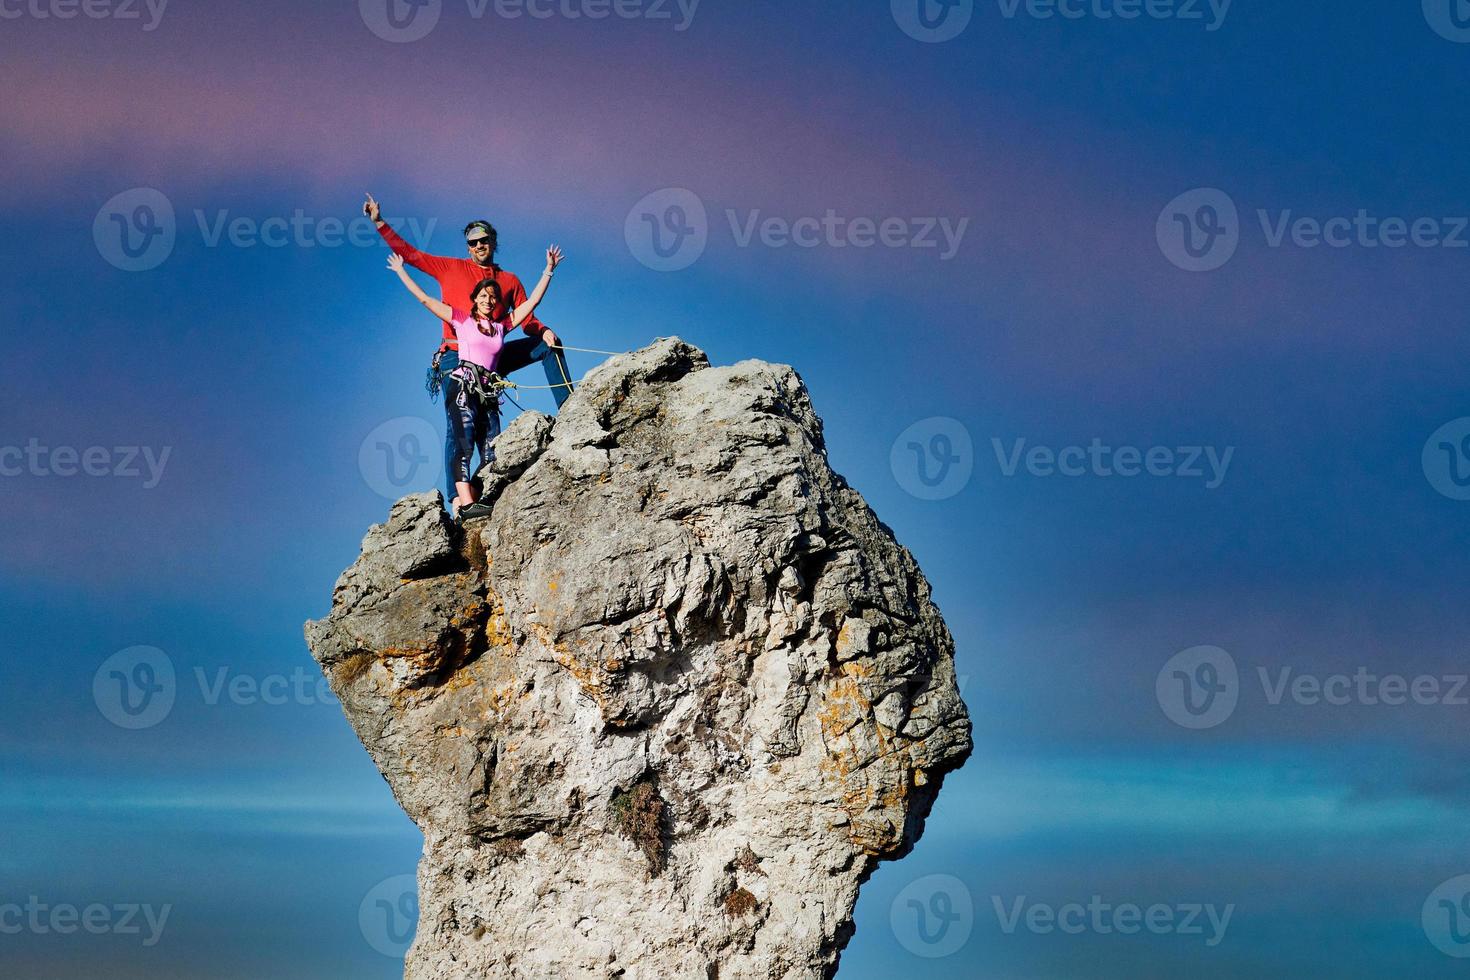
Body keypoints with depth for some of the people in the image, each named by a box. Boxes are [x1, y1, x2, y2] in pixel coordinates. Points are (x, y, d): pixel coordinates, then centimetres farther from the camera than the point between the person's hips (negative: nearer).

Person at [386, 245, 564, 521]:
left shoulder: (501, 327, 21)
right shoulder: (462, 320, 12)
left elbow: (532, 302, 22)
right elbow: (424, 298, 12)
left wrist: (548, 271, 21)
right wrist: (401, 271, 14)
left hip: (488, 393, 5)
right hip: (462, 387, -5)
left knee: (492, 454, -9)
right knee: (464, 444, -20)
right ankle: (465, 503, -32)